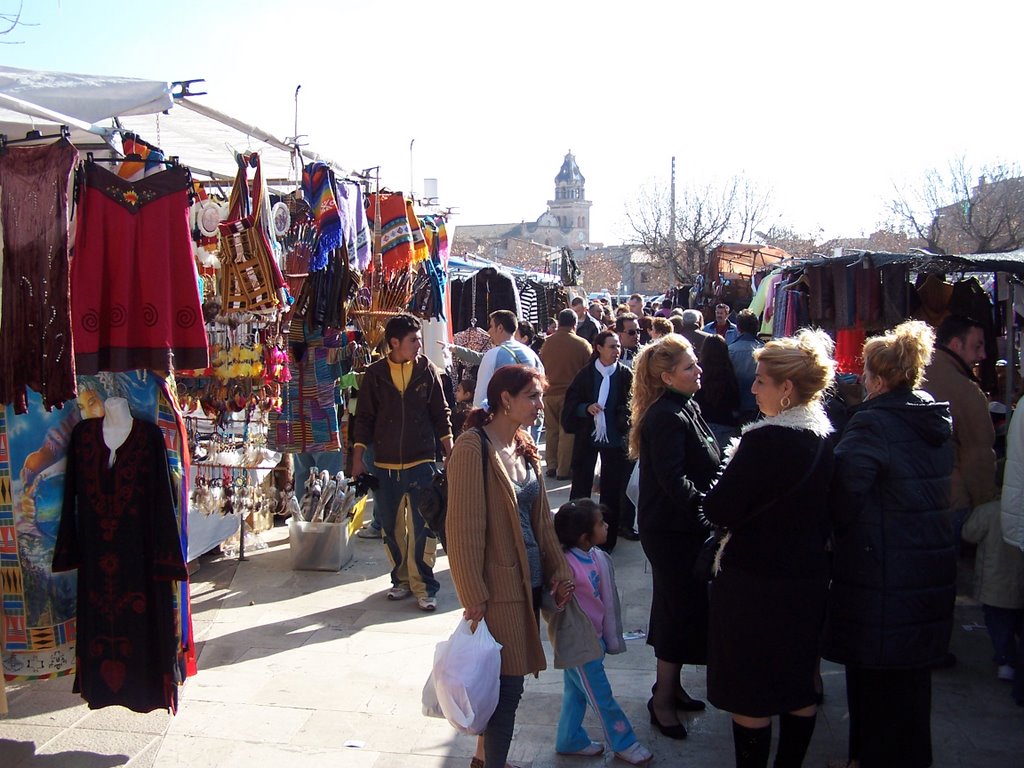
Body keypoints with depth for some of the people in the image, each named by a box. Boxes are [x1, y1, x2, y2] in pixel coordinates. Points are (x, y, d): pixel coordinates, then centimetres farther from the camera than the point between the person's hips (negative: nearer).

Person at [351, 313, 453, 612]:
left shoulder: (427, 370, 0)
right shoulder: (375, 374, -1)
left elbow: (440, 414, 5)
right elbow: (365, 419, 3)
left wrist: (450, 452, 3)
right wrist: (358, 458, 0)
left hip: (421, 461, -1)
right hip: (384, 464, 1)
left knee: (423, 526, -4)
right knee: (390, 525, 11)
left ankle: (423, 585, 8)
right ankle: (401, 578, 28)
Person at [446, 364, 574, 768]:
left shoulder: (523, 446, 8)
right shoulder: (474, 447, -17)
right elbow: (462, 526, -18)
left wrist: (558, 571, 11)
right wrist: (473, 596, -16)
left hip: (529, 579, 8)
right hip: (499, 585, -8)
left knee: (508, 681, 18)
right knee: (508, 685, 1)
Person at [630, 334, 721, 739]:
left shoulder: (685, 408, 10)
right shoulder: (666, 417, -22)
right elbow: (673, 479, -28)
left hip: (684, 526, 10)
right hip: (671, 530, -10)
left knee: (679, 606, 19)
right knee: (684, 609, 0)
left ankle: (671, 685, 35)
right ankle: (663, 700, 16)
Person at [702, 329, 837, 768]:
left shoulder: (766, 439, -24)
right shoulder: (824, 436, 0)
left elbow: (718, 510, -22)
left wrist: (731, 465, -6)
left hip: (755, 582, -8)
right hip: (809, 578, 8)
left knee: (749, 697, 7)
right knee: (799, 686, 22)